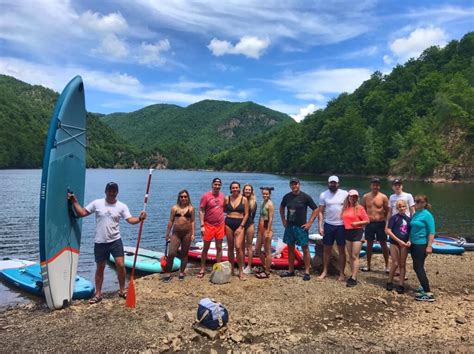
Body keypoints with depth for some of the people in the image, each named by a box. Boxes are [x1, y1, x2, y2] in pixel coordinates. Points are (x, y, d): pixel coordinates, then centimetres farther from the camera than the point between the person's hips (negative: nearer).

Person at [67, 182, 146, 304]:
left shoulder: (122, 206, -2)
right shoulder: (97, 203, -1)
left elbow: (130, 220, -10)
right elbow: (82, 213, 2)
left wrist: (140, 218, -29)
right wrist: (75, 201, -6)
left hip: (115, 241, 0)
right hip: (100, 242, 1)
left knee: (121, 265, -5)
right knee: (100, 268, 12)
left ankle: (122, 291, 15)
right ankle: (98, 294, 25)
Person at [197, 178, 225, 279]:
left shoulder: (222, 196, 5)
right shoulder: (206, 196, -9)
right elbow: (201, 211, -9)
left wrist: (224, 223, 11)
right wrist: (202, 225, -14)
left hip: (220, 226, 4)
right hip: (209, 225, -4)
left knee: (219, 248, 10)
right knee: (206, 248, 5)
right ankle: (202, 269, 14)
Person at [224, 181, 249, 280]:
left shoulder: (244, 199, -1)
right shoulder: (227, 199, 4)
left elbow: (246, 214, -1)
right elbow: (223, 210, 17)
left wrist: (241, 226, -7)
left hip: (240, 224, -2)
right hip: (229, 223, 2)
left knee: (238, 247, -12)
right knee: (230, 247, 8)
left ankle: (241, 271, 0)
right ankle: (231, 269, 20)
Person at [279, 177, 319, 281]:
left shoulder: (305, 197, -8)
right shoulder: (287, 196, 4)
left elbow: (316, 209, -6)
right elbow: (281, 207, 22)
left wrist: (309, 223, -9)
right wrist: (283, 220, 14)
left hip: (301, 227, -5)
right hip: (289, 226, 5)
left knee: (305, 248, -1)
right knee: (290, 248, 11)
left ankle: (307, 272, 6)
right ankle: (291, 270, 22)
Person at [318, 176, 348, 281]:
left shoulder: (344, 194, -3)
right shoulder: (323, 195, 0)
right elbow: (321, 212, 1)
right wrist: (320, 226, -5)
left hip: (341, 225, -1)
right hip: (328, 225, 1)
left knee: (342, 250, 6)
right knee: (327, 249, 9)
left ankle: (342, 273, 16)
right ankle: (325, 272, 19)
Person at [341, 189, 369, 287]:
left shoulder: (360, 208, -7)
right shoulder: (345, 208, 7)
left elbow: (367, 221, -6)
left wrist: (357, 223, -17)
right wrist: (345, 225, 2)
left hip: (357, 232, -5)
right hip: (347, 232, 6)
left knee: (355, 256, -5)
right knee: (350, 256, 12)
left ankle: (354, 279, -3)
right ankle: (353, 275, 22)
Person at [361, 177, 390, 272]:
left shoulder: (383, 197, -4)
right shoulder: (366, 196, 2)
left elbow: (387, 211, 1)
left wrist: (383, 218, -5)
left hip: (380, 223, -2)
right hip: (369, 223, 2)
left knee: (383, 244, 4)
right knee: (369, 244, 10)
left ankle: (387, 266, 16)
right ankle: (368, 265, 21)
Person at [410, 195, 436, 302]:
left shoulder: (427, 215, -14)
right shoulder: (415, 214, 9)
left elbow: (432, 232, -15)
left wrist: (429, 246, -19)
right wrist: (410, 240, 8)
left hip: (422, 245, -8)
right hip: (414, 244, 8)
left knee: (418, 267, -8)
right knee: (417, 267, 16)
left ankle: (428, 294, -3)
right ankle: (425, 287, 31)